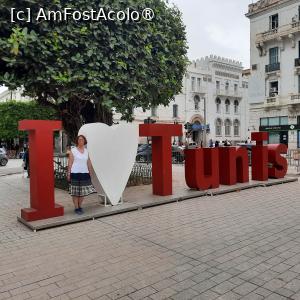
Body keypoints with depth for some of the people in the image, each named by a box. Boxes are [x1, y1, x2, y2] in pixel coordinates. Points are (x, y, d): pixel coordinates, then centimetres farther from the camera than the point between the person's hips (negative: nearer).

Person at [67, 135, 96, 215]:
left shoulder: (86, 151, 11)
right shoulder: (73, 150, 0)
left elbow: (89, 163, 13)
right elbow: (70, 163, -2)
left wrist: (90, 173, 9)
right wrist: (68, 174, -6)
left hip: (85, 173, 4)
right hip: (75, 173, -4)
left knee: (82, 191, 8)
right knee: (75, 192, 1)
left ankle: (80, 206, 21)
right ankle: (76, 208, 9)